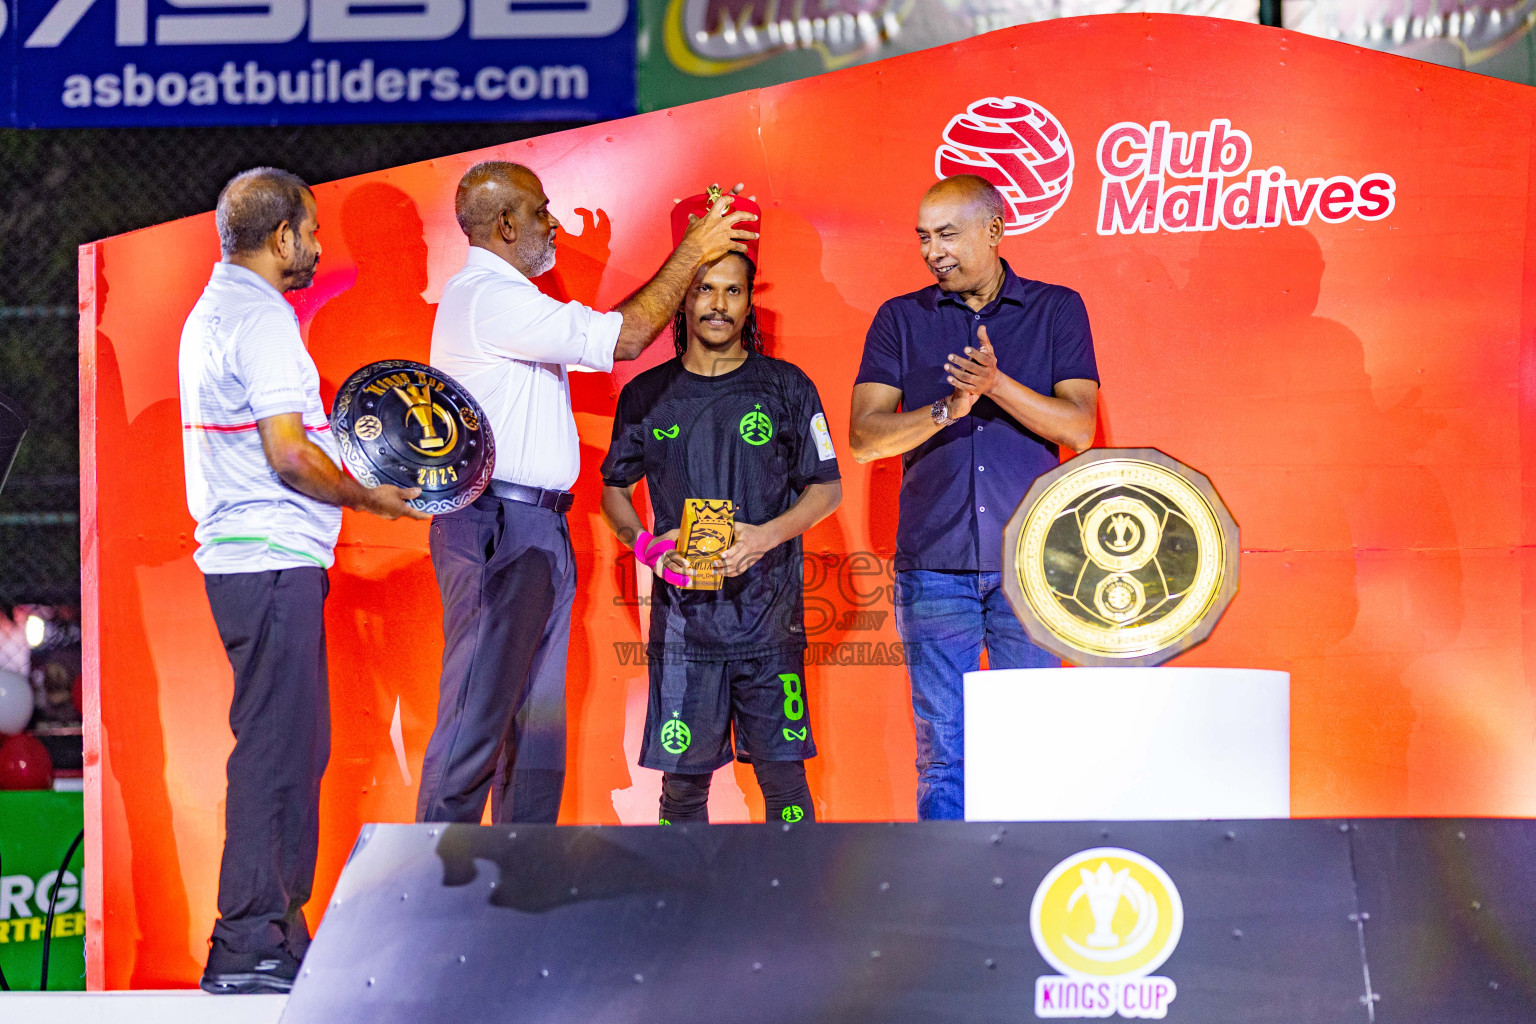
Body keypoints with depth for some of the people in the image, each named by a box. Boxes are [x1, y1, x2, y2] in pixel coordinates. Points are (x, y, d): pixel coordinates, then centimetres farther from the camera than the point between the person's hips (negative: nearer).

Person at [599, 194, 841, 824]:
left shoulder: (786, 388, 5)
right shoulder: (648, 395, 9)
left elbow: (827, 488, 7)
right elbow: (615, 488, 17)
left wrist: (766, 535, -10)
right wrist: (644, 545, -4)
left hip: (769, 611, -1)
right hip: (682, 608, 1)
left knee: (782, 773, -3)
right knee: (683, 777, -1)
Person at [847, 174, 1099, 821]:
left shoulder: (1056, 311, 8)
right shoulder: (902, 320, 9)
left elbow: (1079, 427, -3)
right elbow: (863, 437, 0)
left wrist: (997, 384, -17)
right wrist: (947, 410, -16)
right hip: (934, 566, 1)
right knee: (943, 753, -1)